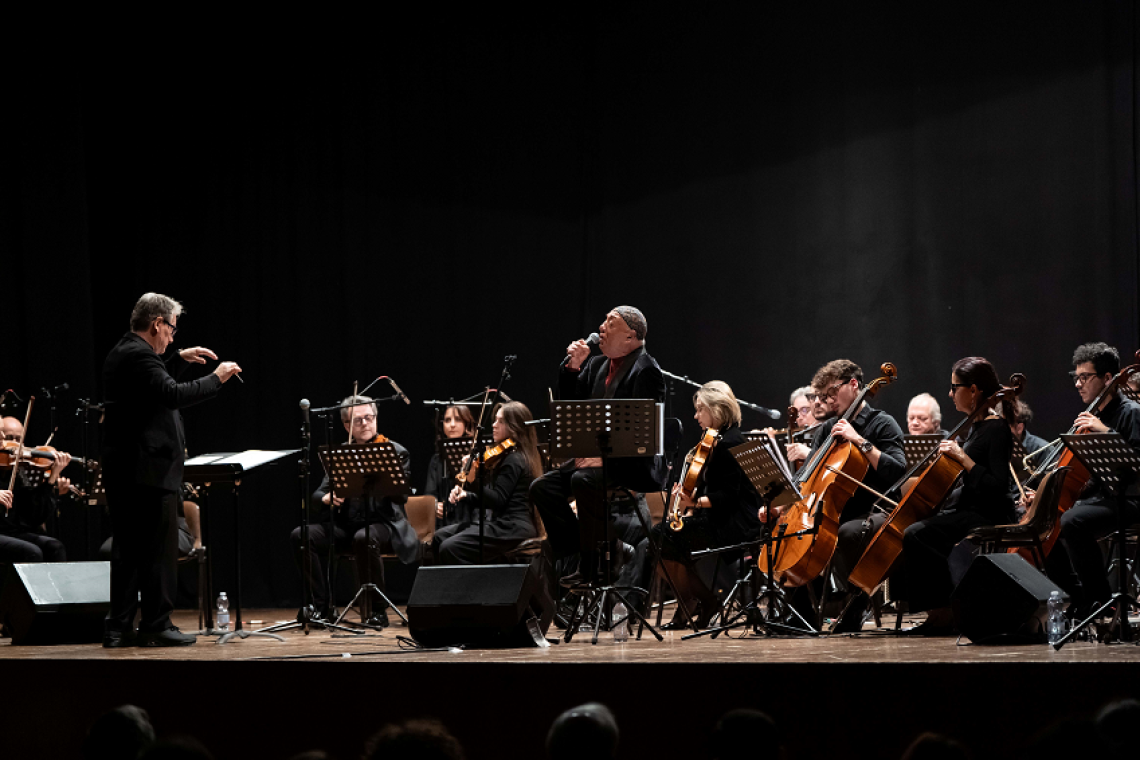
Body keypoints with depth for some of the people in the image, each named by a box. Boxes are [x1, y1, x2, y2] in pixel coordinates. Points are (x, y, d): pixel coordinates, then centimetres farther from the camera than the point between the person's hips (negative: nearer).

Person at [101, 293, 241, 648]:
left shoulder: (122, 353, 16)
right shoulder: (139, 355, -15)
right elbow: (173, 395, -25)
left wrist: (179, 359, 29)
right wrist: (216, 378, -15)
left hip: (121, 471, 10)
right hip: (148, 469, -10)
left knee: (129, 550, 12)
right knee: (159, 550, -4)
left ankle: (118, 628, 12)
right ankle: (156, 627, -1)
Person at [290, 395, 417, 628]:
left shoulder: (396, 452, 1)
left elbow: (401, 496, -12)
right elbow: (318, 495, 7)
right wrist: (326, 498, -17)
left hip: (382, 523, -4)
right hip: (344, 525, 4)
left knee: (364, 538, -39)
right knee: (301, 536, -20)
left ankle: (377, 610, -22)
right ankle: (322, 606, -12)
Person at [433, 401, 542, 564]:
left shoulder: (514, 460, -13)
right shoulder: (507, 456, 18)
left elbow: (497, 501, -20)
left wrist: (474, 478, -27)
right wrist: (465, 496, 3)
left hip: (511, 529, -11)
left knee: (450, 548, -22)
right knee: (439, 537, 8)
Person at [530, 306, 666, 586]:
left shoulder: (646, 371, -11)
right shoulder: (597, 365, 15)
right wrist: (572, 366, 2)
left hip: (636, 464, -9)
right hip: (597, 456, 9)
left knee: (584, 480, -34)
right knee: (542, 487, -8)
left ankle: (592, 568, -26)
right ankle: (579, 553, -6)